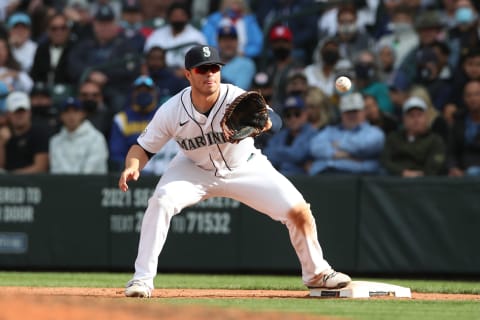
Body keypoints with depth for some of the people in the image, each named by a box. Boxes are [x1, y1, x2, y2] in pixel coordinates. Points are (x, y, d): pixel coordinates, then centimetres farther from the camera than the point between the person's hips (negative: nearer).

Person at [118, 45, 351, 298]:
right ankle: (142, 278, -19)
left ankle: (316, 272, 17)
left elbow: (273, 121, -48)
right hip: (195, 169, 0)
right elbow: (143, 147, -15)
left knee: (299, 211, -10)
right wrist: (132, 167, -38)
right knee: (161, 200, -29)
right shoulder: (172, 111, -25)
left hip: (244, 167, 0)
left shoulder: (237, 99, -31)